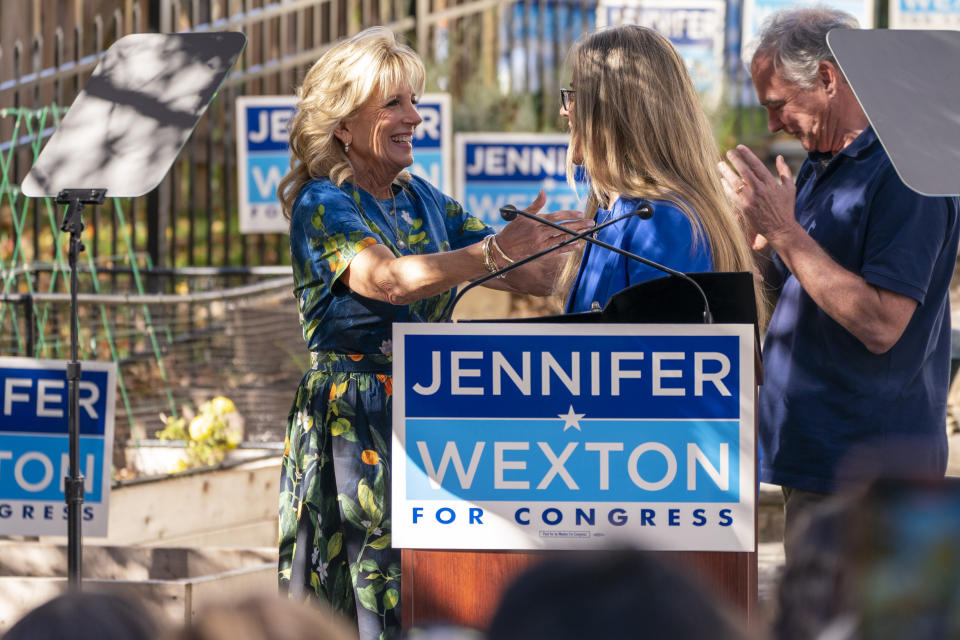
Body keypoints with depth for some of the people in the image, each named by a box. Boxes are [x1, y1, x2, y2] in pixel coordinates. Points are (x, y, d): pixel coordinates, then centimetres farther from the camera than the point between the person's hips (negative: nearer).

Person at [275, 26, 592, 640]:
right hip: (355, 423, -6)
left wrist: (579, 222, -9)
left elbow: (539, 277, 9)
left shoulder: (423, 201, 12)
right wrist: (494, 251, -38)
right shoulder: (322, 205, -7)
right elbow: (391, 279, -27)